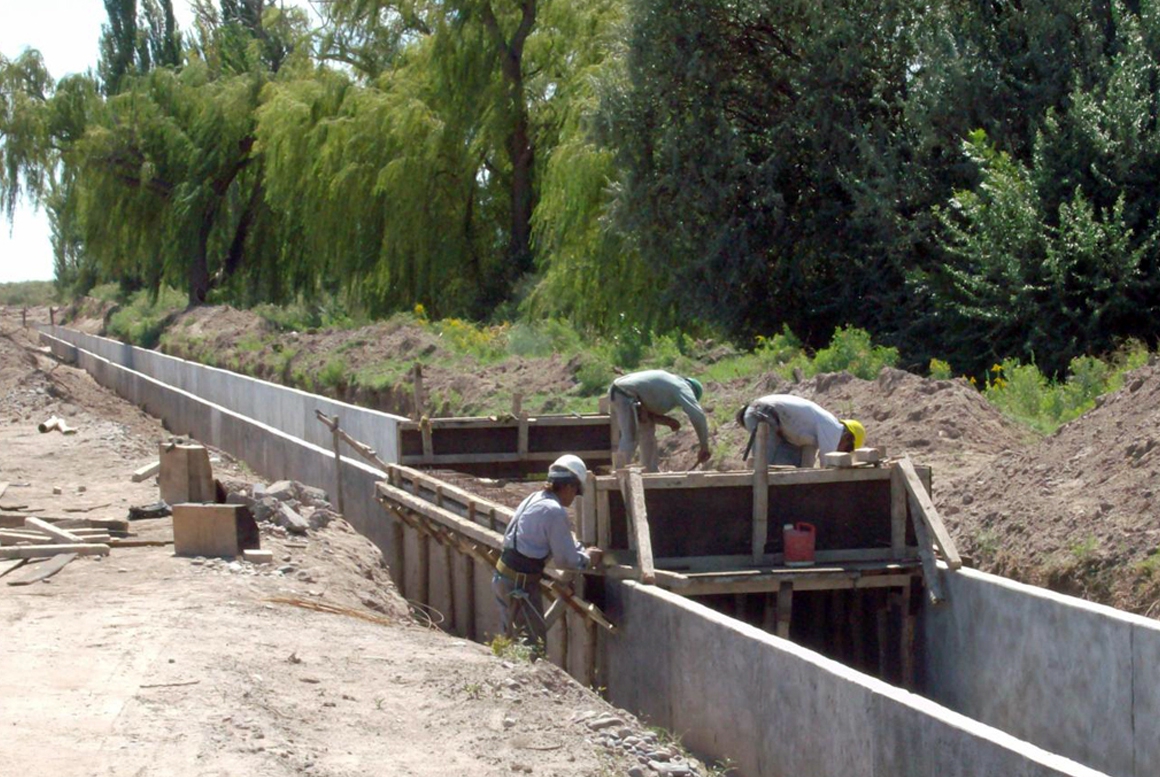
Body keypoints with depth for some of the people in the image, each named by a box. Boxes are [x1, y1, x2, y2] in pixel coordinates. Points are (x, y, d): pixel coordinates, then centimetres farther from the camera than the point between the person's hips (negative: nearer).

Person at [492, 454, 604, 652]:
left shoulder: (534, 499, 12)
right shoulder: (555, 512, -16)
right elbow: (565, 559, -11)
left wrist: (583, 552, 16)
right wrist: (588, 559, 7)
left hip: (503, 577, 9)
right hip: (521, 584, -9)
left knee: (514, 641, 17)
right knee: (535, 646, -4)